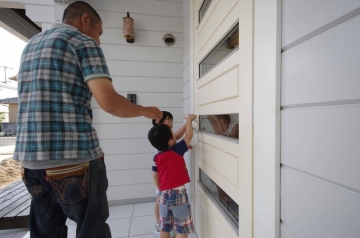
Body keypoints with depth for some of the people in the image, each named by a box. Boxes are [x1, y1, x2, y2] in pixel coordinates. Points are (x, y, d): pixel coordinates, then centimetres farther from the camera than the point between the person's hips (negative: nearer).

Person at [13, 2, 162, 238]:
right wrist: (146, 111, -4)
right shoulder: (84, 42, -4)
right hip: (73, 155, -8)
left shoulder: (32, 44, 20)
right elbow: (109, 102, -18)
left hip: (30, 155, 8)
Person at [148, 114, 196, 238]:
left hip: (164, 195, 5)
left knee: (165, 227, 22)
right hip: (178, 194, -5)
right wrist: (189, 120, 6)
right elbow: (188, 136, -6)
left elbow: (155, 177, 7)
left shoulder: (156, 157, -2)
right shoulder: (177, 151, -17)